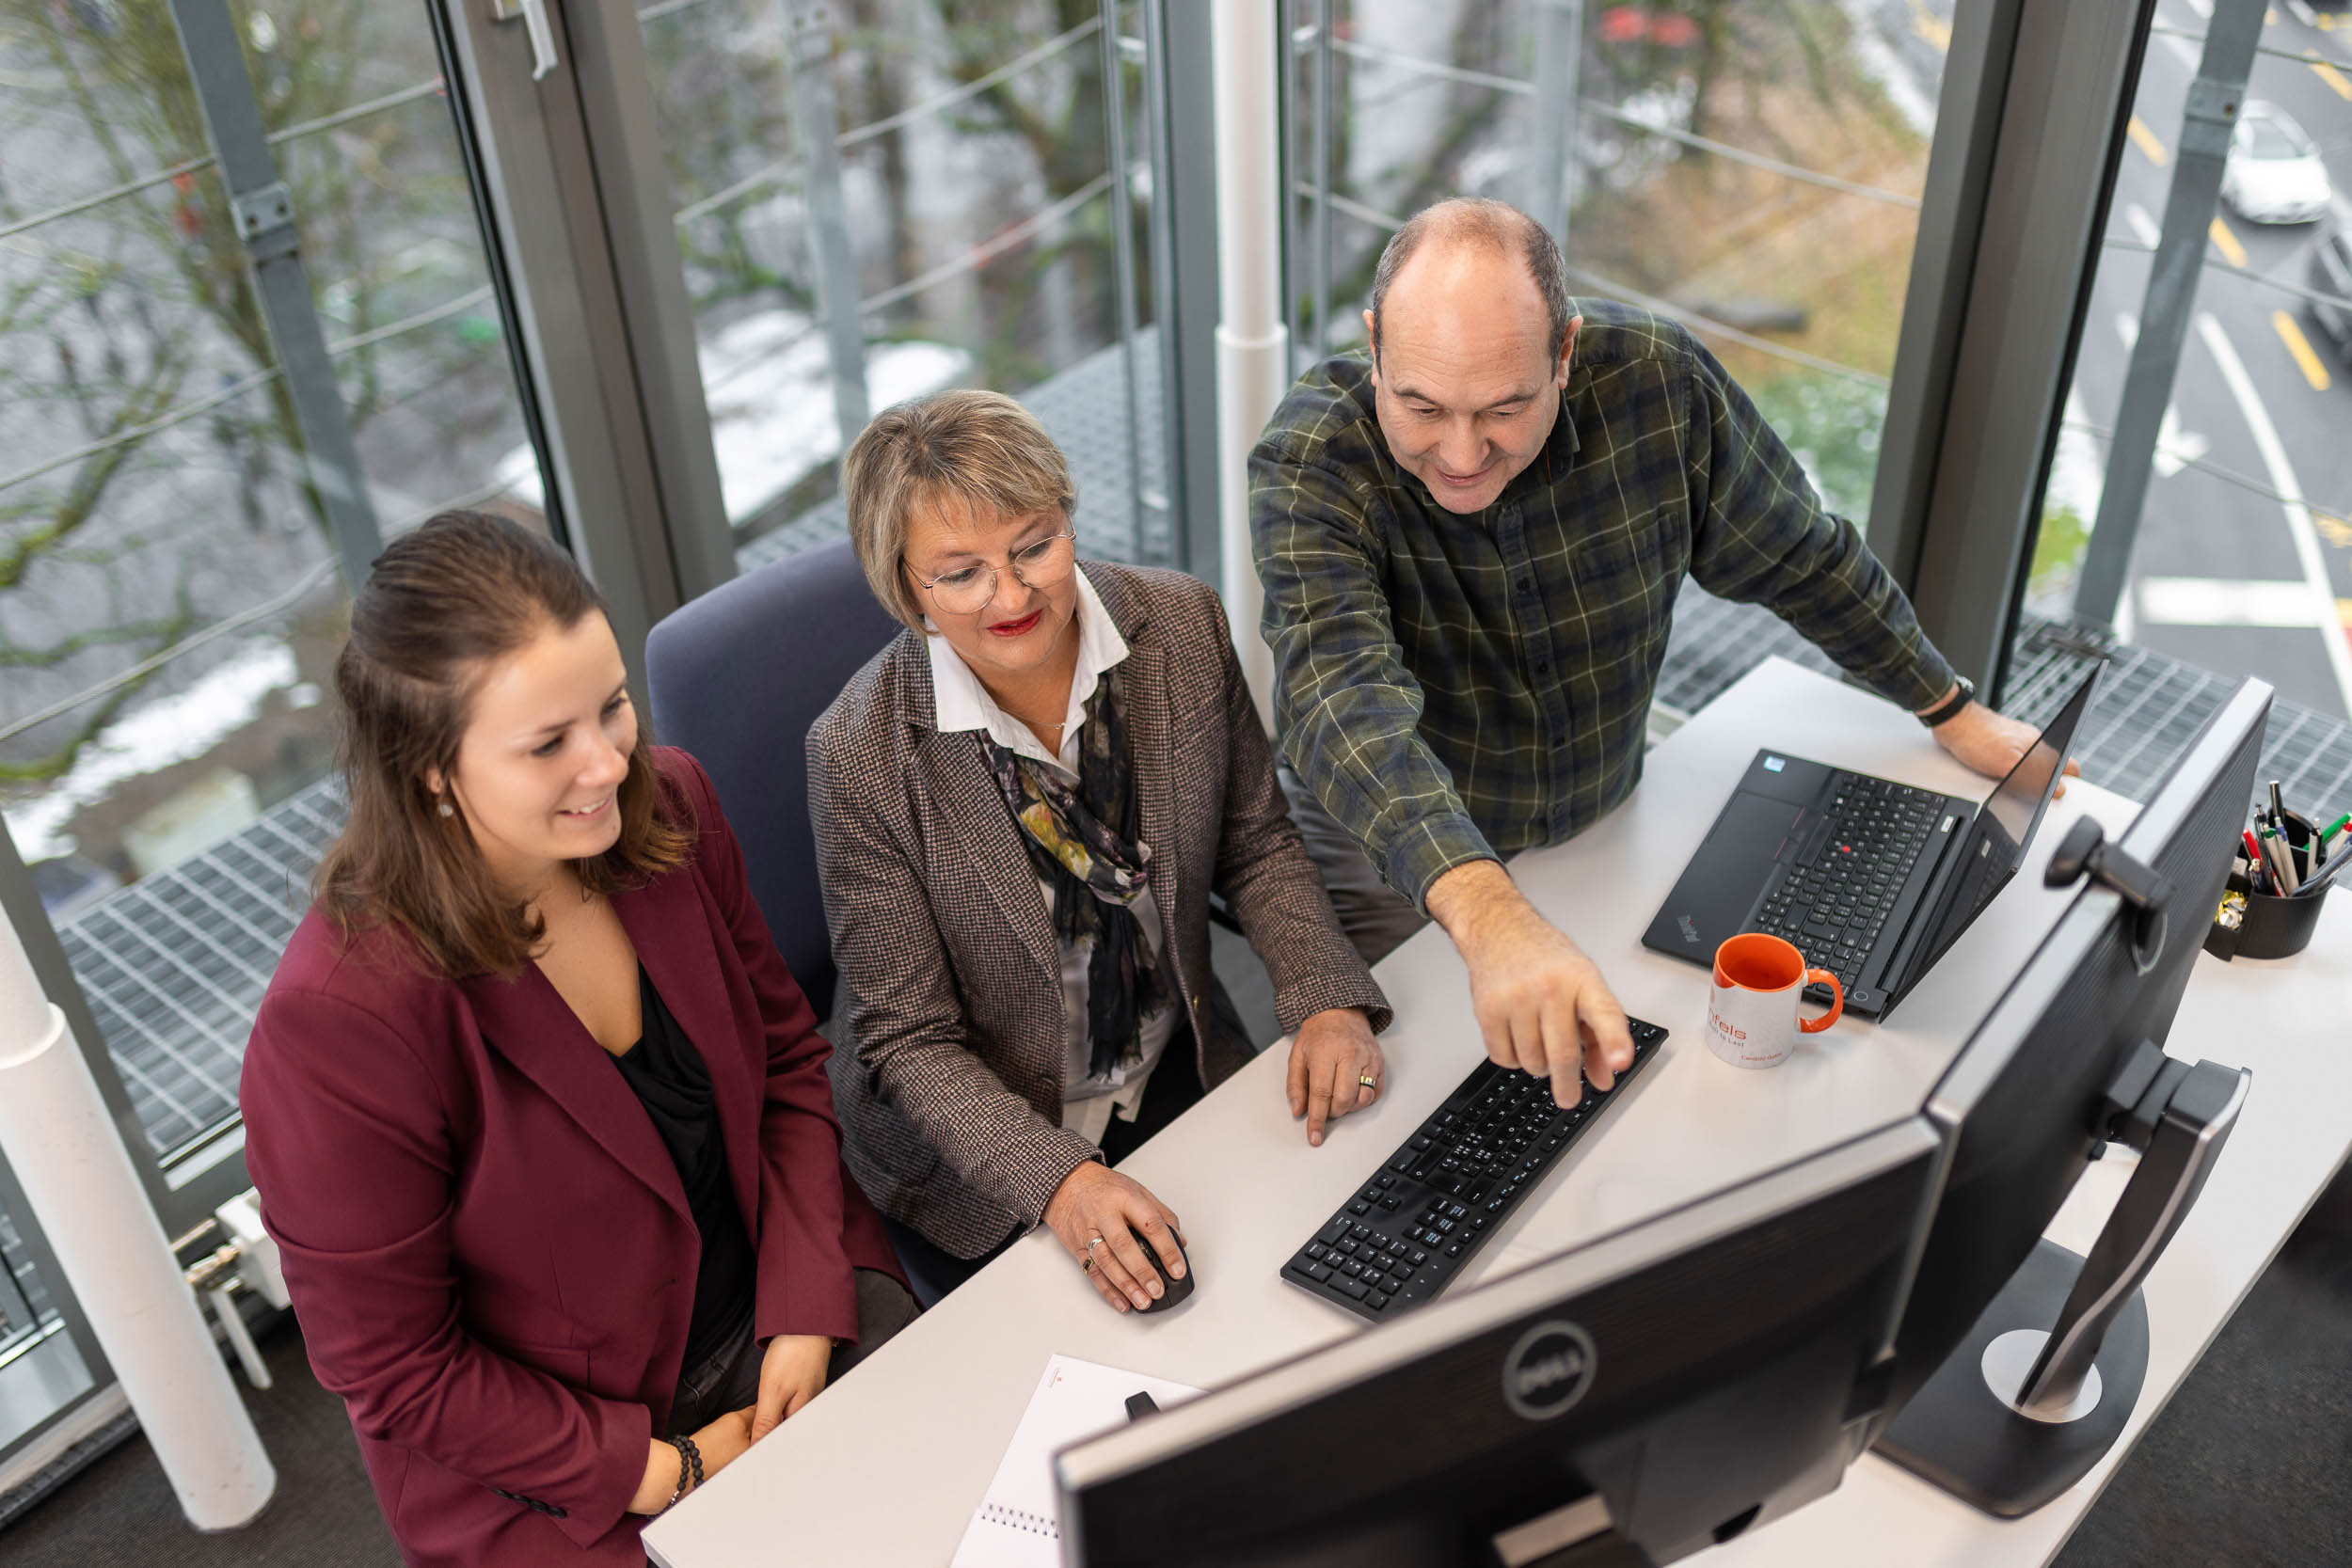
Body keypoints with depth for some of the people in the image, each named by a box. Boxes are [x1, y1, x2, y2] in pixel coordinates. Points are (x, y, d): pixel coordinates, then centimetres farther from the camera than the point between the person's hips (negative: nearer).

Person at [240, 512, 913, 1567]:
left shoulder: (669, 807, -10)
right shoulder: (338, 1017, -27)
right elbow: (392, 1369, -16)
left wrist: (806, 1311, -7)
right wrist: (667, 1473, -15)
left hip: (782, 1314, 5)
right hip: (555, 1474, -4)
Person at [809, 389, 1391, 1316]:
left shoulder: (1184, 627, -12)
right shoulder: (862, 753, -23)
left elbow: (1257, 847, 2)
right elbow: (906, 1041, -16)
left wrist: (1327, 1000, -15)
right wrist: (1059, 1180, -30)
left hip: (1182, 1082, 4)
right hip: (982, 1156, -3)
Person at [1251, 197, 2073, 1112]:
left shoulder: (1659, 384, -21)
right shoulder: (1309, 462, -31)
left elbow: (1797, 555, -3)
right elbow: (1343, 696, -47)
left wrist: (1952, 712, 8)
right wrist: (1489, 916, -63)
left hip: (1601, 827, 3)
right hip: (1395, 859, -2)